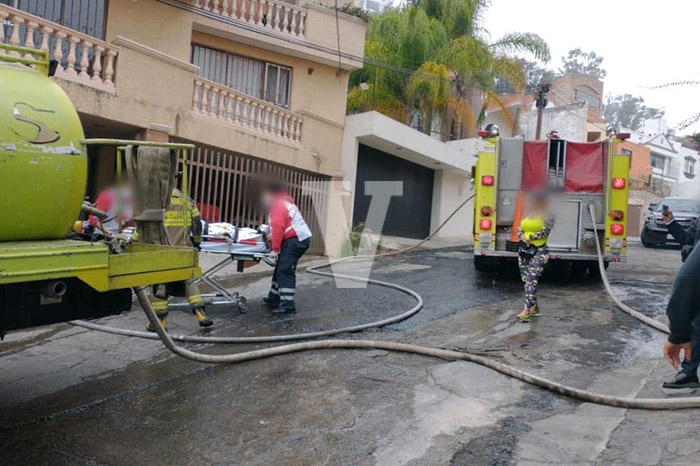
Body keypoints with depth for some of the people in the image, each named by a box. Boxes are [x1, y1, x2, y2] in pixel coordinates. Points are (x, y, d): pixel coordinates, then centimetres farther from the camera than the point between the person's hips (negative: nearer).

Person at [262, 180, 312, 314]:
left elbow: (278, 228, -19)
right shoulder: (285, 202, 23)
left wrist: (275, 249, -19)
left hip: (295, 240, -11)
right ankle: (274, 298, 28)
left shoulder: (278, 205, -9)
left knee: (285, 271, -13)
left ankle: (288, 305, -16)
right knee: (281, 269, 18)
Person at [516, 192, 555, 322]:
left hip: (538, 251, -7)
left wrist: (529, 237, -13)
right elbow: (519, 230, 10)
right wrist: (523, 237, -10)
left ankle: (526, 311, -23)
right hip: (524, 250, 7)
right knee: (526, 280, 11)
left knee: (531, 280, -17)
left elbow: (545, 232, -14)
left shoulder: (547, 217, -3)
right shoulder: (527, 215, 15)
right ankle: (534, 307, 24)